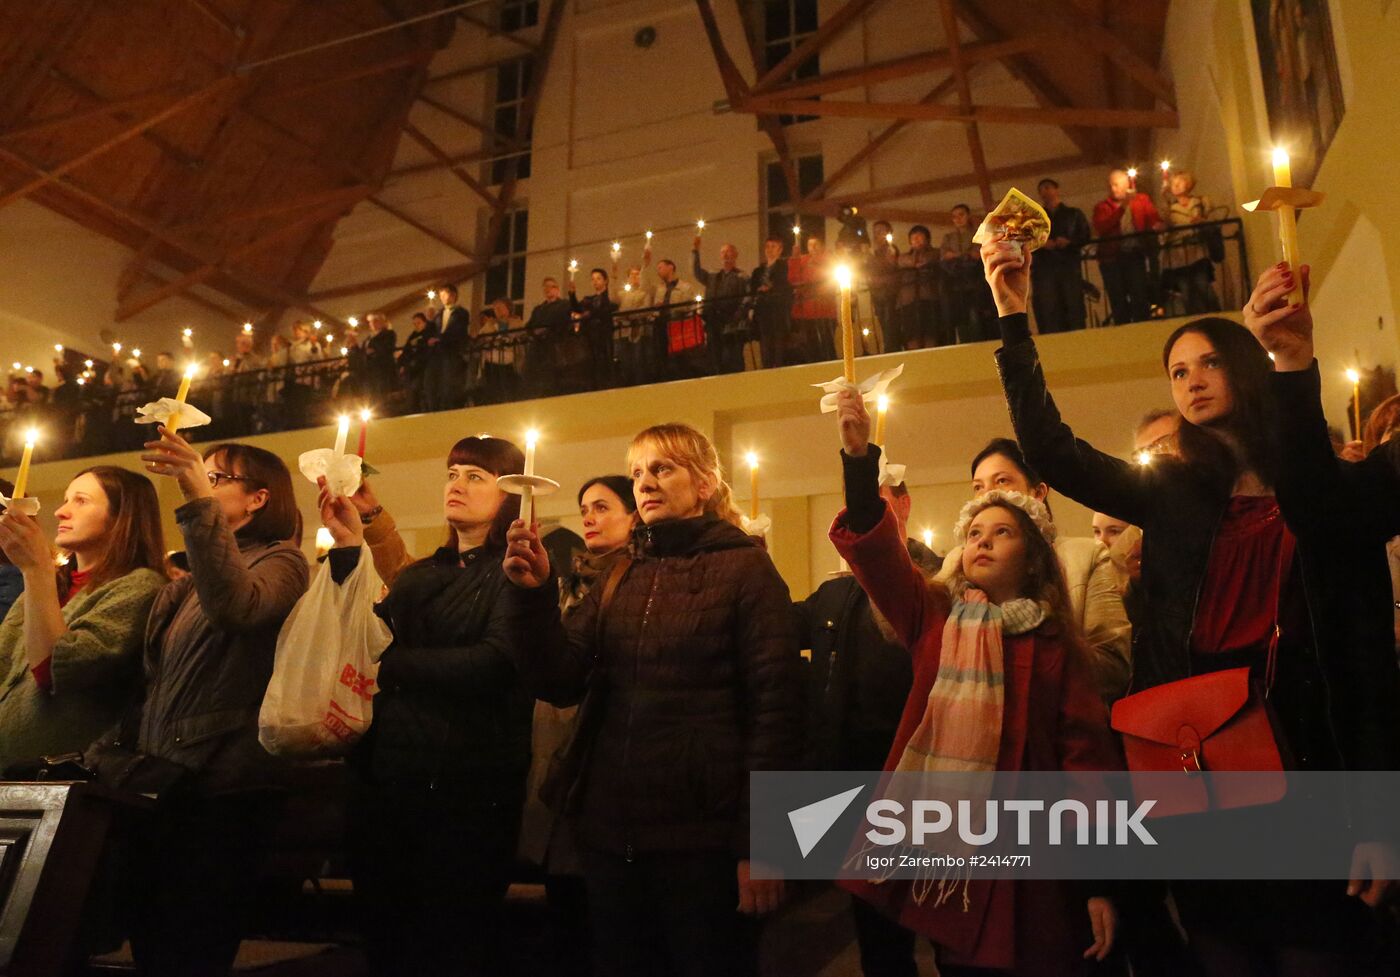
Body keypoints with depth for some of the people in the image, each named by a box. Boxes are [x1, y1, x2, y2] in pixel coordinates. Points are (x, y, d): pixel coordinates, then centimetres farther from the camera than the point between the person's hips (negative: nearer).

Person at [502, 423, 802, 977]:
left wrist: (761, 844, -14)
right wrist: (532, 595, -14)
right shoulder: (619, 581, 11)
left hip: (701, 838, -5)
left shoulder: (745, 568, -5)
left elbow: (776, 708, -11)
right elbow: (560, 683, 0)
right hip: (609, 832, 5)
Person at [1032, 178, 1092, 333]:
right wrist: (1041, 244, -8)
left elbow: (1085, 236, 9)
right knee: (1048, 310, -11)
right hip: (1045, 268, 0)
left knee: (1074, 307, -7)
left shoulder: (1074, 214, 18)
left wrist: (1069, 242, -10)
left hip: (1070, 266, 0)